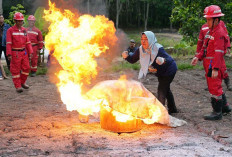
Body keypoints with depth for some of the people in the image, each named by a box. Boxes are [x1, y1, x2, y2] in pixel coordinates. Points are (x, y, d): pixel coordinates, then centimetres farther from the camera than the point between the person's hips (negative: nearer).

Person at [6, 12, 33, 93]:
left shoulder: (24, 30, 10)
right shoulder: (10, 30, -4)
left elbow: (27, 42, 12)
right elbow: (9, 43, -8)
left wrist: (30, 52, 7)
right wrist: (9, 54, -14)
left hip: (24, 52, 5)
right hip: (15, 53, -5)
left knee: (26, 68, 8)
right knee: (15, 70, 0)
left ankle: (22, 83, 26)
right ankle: (18, 86, 7)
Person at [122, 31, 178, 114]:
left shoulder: (158, 49, -35)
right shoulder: (140, 50, -16)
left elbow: (169, 59, -40)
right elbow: (132, 60, -8)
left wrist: (163, 61, -62)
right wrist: (126, 56, -29)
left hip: (169, 70, -8)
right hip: (160, 72, 8)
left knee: (161, 89, -15)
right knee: (165, 89, 21)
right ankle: (172, 109, 40)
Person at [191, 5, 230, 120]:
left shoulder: (219, 33, -17)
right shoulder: (210, 31, 14)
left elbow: (219, 52, -23)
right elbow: (205, 47, 18)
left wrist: (215, 69, -27)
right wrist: (198, 57, 4)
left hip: (214, 65, -10)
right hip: (208, 64, 10)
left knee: (214, 88, -4)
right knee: (215, 86, 20)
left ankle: (217, 113, 5)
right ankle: (224, 106, 35)